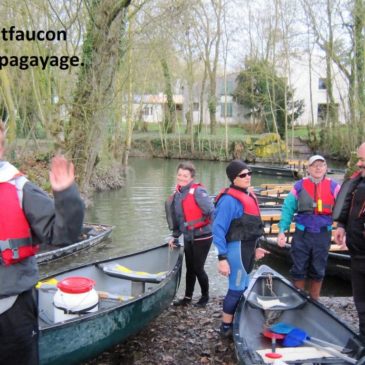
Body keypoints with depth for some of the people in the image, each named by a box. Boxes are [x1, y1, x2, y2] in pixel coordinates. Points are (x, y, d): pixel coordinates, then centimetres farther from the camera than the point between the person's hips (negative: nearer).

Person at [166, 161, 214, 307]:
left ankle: (205, 296, 24)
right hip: (188, 238, 7)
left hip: (202, 237, -7)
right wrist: (175, 236, 18)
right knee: (190, 268, 15)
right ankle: (187, 297, 28)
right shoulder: (177, 193, 6)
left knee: (198, 268, 2)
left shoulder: (198, 191, -18)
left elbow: (211, 212, -23)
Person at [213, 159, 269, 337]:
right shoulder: (229, 199, -18)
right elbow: (218, 229, -20)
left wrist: (254, 248, 20)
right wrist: (222, 258, -22)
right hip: (236, 249, -9)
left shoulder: (248, 195, 11)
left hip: (247, 248, 9)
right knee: (237, 289, -1)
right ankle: (226, 327, 15)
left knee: (243, 287, 18)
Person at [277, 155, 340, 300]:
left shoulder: (333, 186, -2)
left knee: (318, 271, 14)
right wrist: (282, 231, -10)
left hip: (322, 235, 1)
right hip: (302, 234, -1)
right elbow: (287, 209, -2)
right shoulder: (299, 186, -3)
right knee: (299, 270, 8)